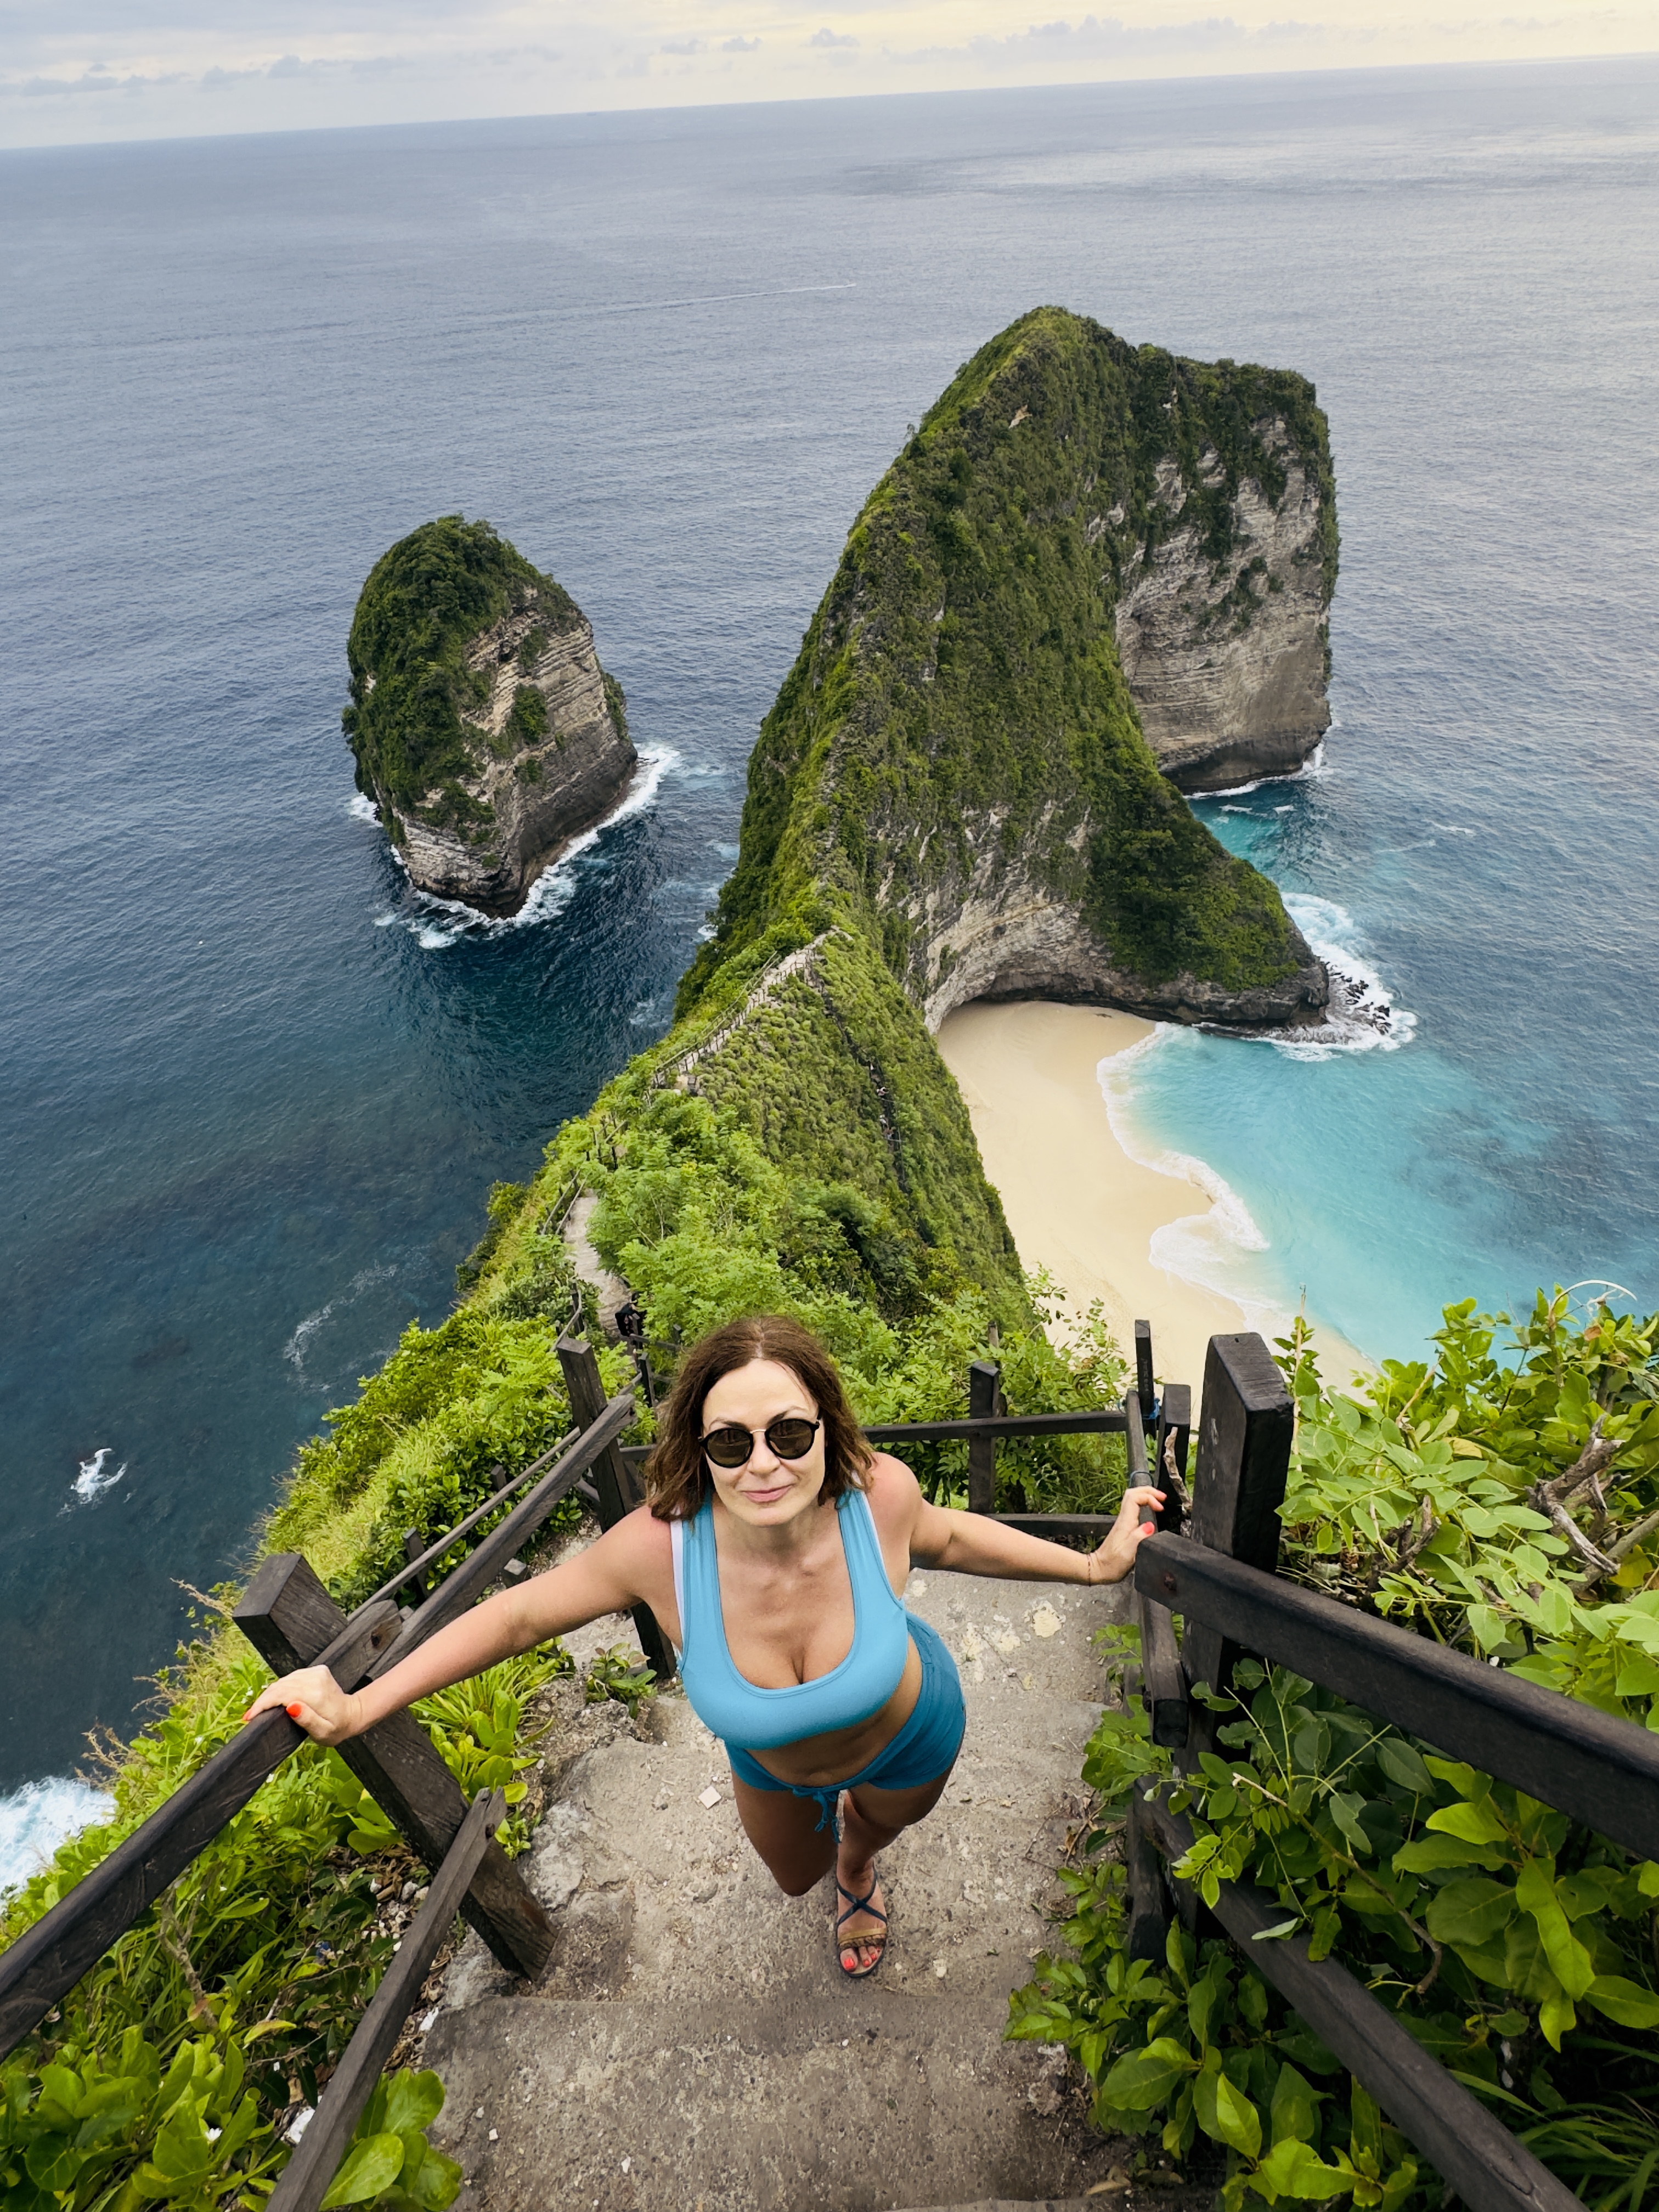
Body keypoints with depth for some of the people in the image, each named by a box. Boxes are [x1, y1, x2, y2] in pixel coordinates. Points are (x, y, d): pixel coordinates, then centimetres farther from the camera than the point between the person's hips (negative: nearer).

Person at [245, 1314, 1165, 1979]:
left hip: (910, 1730, 0)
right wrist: (358, 1708, -24)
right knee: (795, 1877, 34)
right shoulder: (662, 1545, -43)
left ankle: (858, 1868, 76)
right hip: (773, 1764, 1)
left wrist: (1094, 1565, -14)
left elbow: (947, 1537, -17)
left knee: (878, 1824, 37)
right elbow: (519, 1612, -25)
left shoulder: (877, 1493, -43)